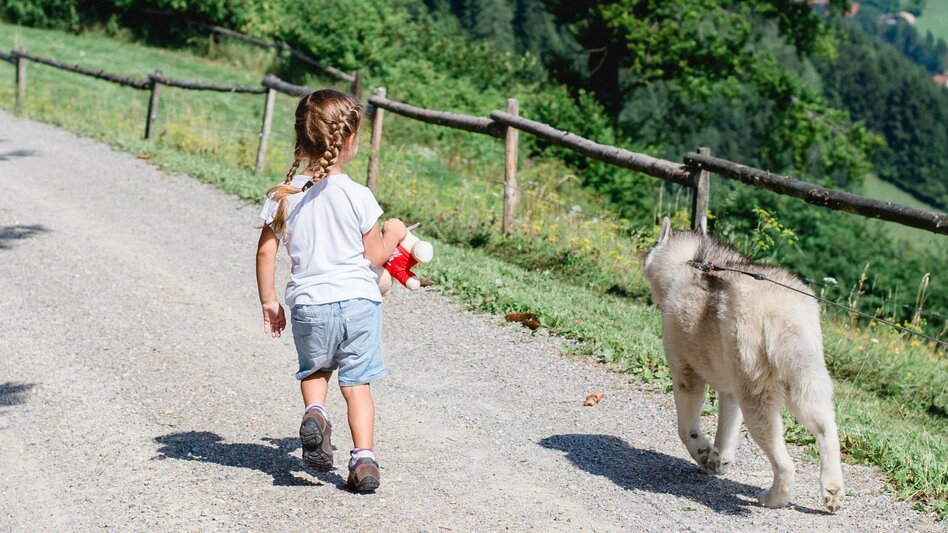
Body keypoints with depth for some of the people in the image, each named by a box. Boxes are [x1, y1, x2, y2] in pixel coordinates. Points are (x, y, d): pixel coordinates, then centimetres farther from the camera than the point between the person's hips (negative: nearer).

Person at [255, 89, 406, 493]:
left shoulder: (284, 196, -2)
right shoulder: (358, 196, -9)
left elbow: (266, 252, 1)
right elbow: (375, 257, -3)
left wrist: (269, 301, 12)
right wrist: (393, 234, 16)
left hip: (309, 304, 2)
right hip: (359, 301, -2)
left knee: (314, 369, 25)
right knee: (357, 383, 8)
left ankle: (314, 413, -3)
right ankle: (364, 457, 0)